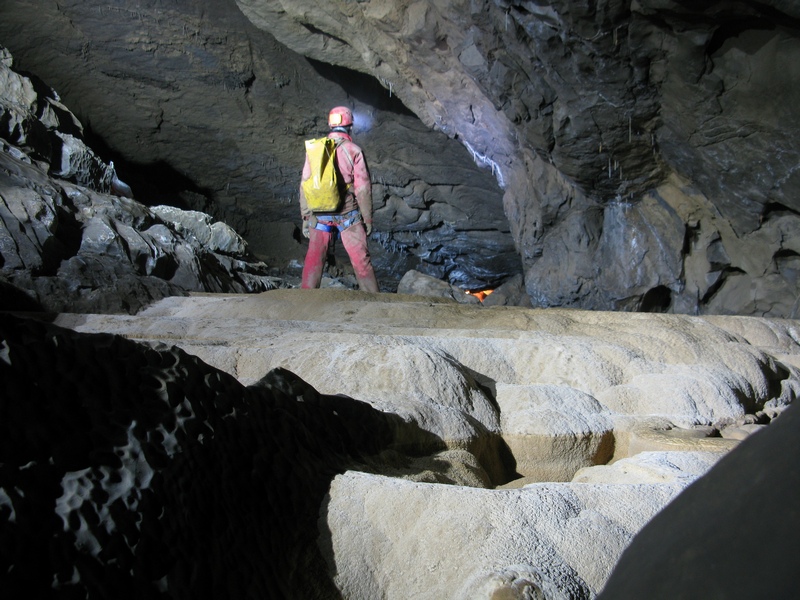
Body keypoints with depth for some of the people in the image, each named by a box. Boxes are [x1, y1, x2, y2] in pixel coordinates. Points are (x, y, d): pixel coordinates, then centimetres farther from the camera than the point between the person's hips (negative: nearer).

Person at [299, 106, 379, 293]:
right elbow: (363, 188, -7)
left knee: (314, 260, 9)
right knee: (361, 260, 5)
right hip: (348, 215, -2)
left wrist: (306, 217, 11)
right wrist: (368, 219, 2)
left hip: (319, 216, 3)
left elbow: (305, 185, 4)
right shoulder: (354, 151, -7)